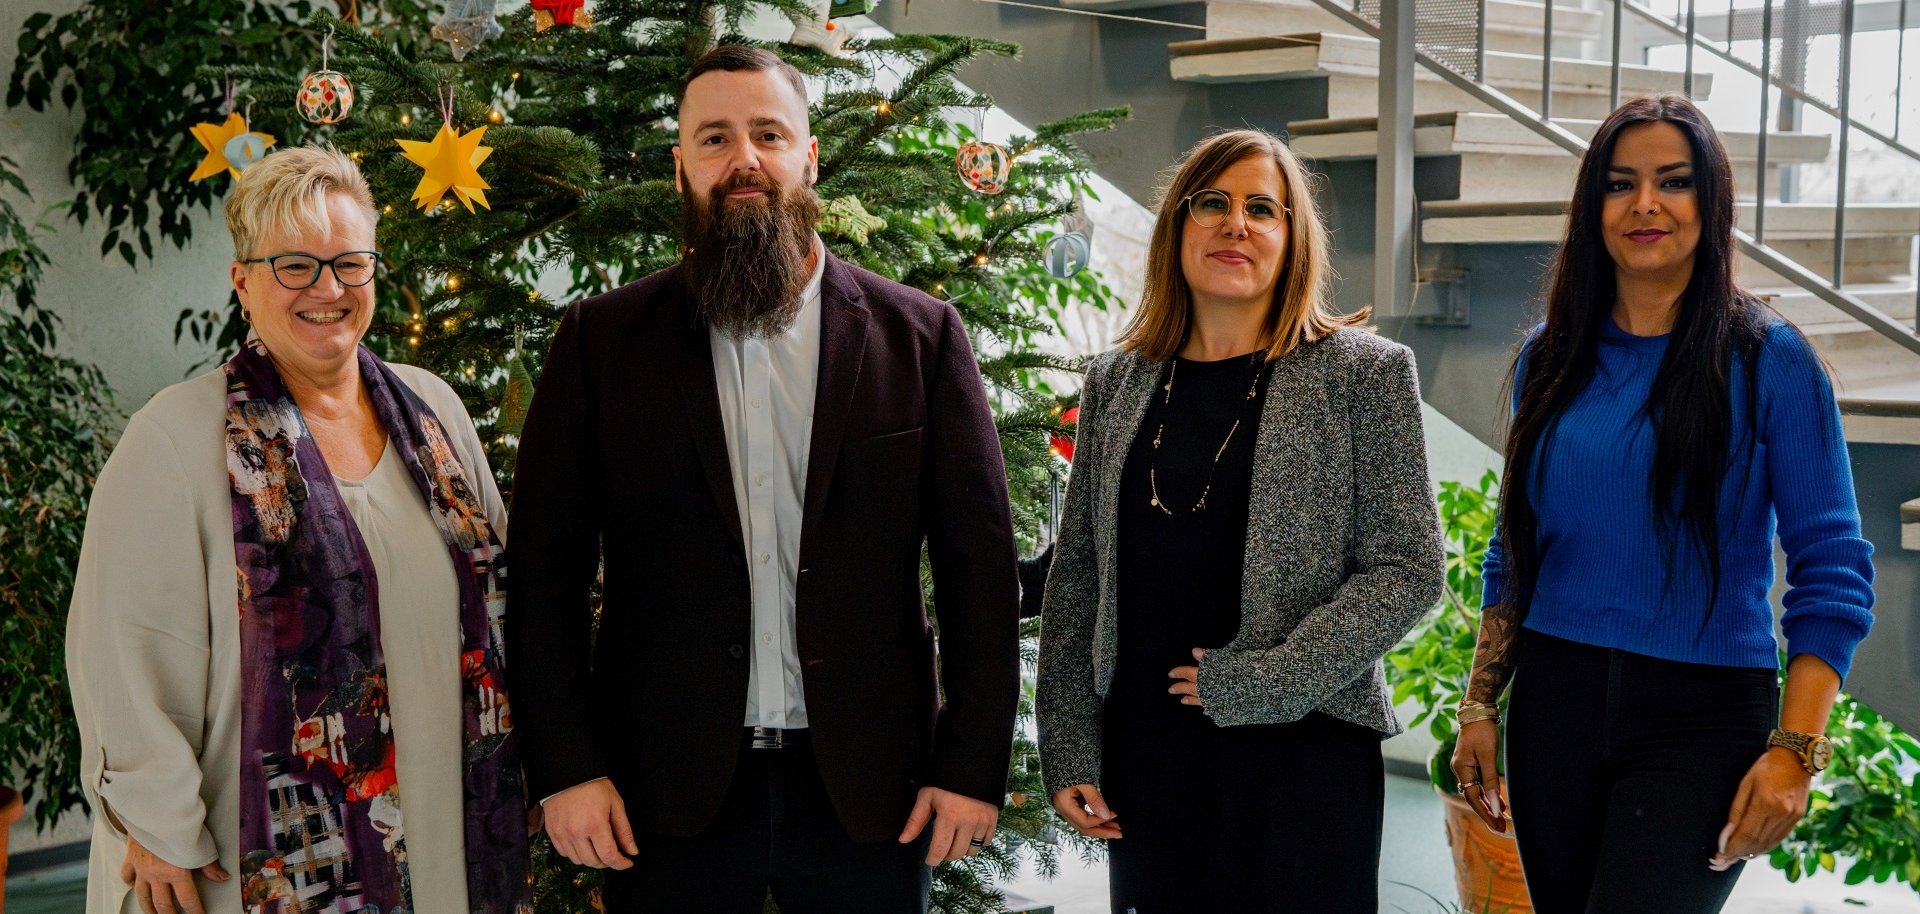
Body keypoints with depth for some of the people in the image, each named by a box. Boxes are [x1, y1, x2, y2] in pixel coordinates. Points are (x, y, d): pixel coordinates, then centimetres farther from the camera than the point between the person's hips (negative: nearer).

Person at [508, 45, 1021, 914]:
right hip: (667, 789, 0)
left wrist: (975, 764, -4)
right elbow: (544, 568, 0)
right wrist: (566, 767, -6)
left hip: (869, 788, 0)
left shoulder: (920, 335, 1)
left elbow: (980, 564, 0)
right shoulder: (601, 340, 2)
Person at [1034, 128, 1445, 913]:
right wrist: (1068, 749, 3)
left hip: (1304, 755, -3)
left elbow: (1409, 569, -7)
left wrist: (1263, 683, -14)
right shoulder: (1118, 383, 7)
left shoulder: (1363, 374, -3)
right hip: (1144, 754, 3)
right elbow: (1077, 575, 8)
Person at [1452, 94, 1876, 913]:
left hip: (1703, 720, -4)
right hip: (1554, 702, 4)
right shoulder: (1551, 357, 8)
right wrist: (1480, 707, 8)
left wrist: (1794, 751, -15)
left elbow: (1833, 573, -6)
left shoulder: (1767, 360, -4)